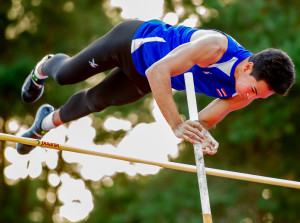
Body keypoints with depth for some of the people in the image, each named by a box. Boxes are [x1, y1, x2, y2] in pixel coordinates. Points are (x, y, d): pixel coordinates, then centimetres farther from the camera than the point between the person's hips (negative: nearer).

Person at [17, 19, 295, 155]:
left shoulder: (244, 95, -23)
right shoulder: (214, 46, -44)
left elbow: (201, 120, -12)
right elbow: (157, 71, -47)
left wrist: (203, 135, -35)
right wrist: (176, 125, -52)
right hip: (133, 40, -5)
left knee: (95, 101, 24)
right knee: (65, 75, 15)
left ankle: (48, 122, 53)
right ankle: (44, 67, 54)